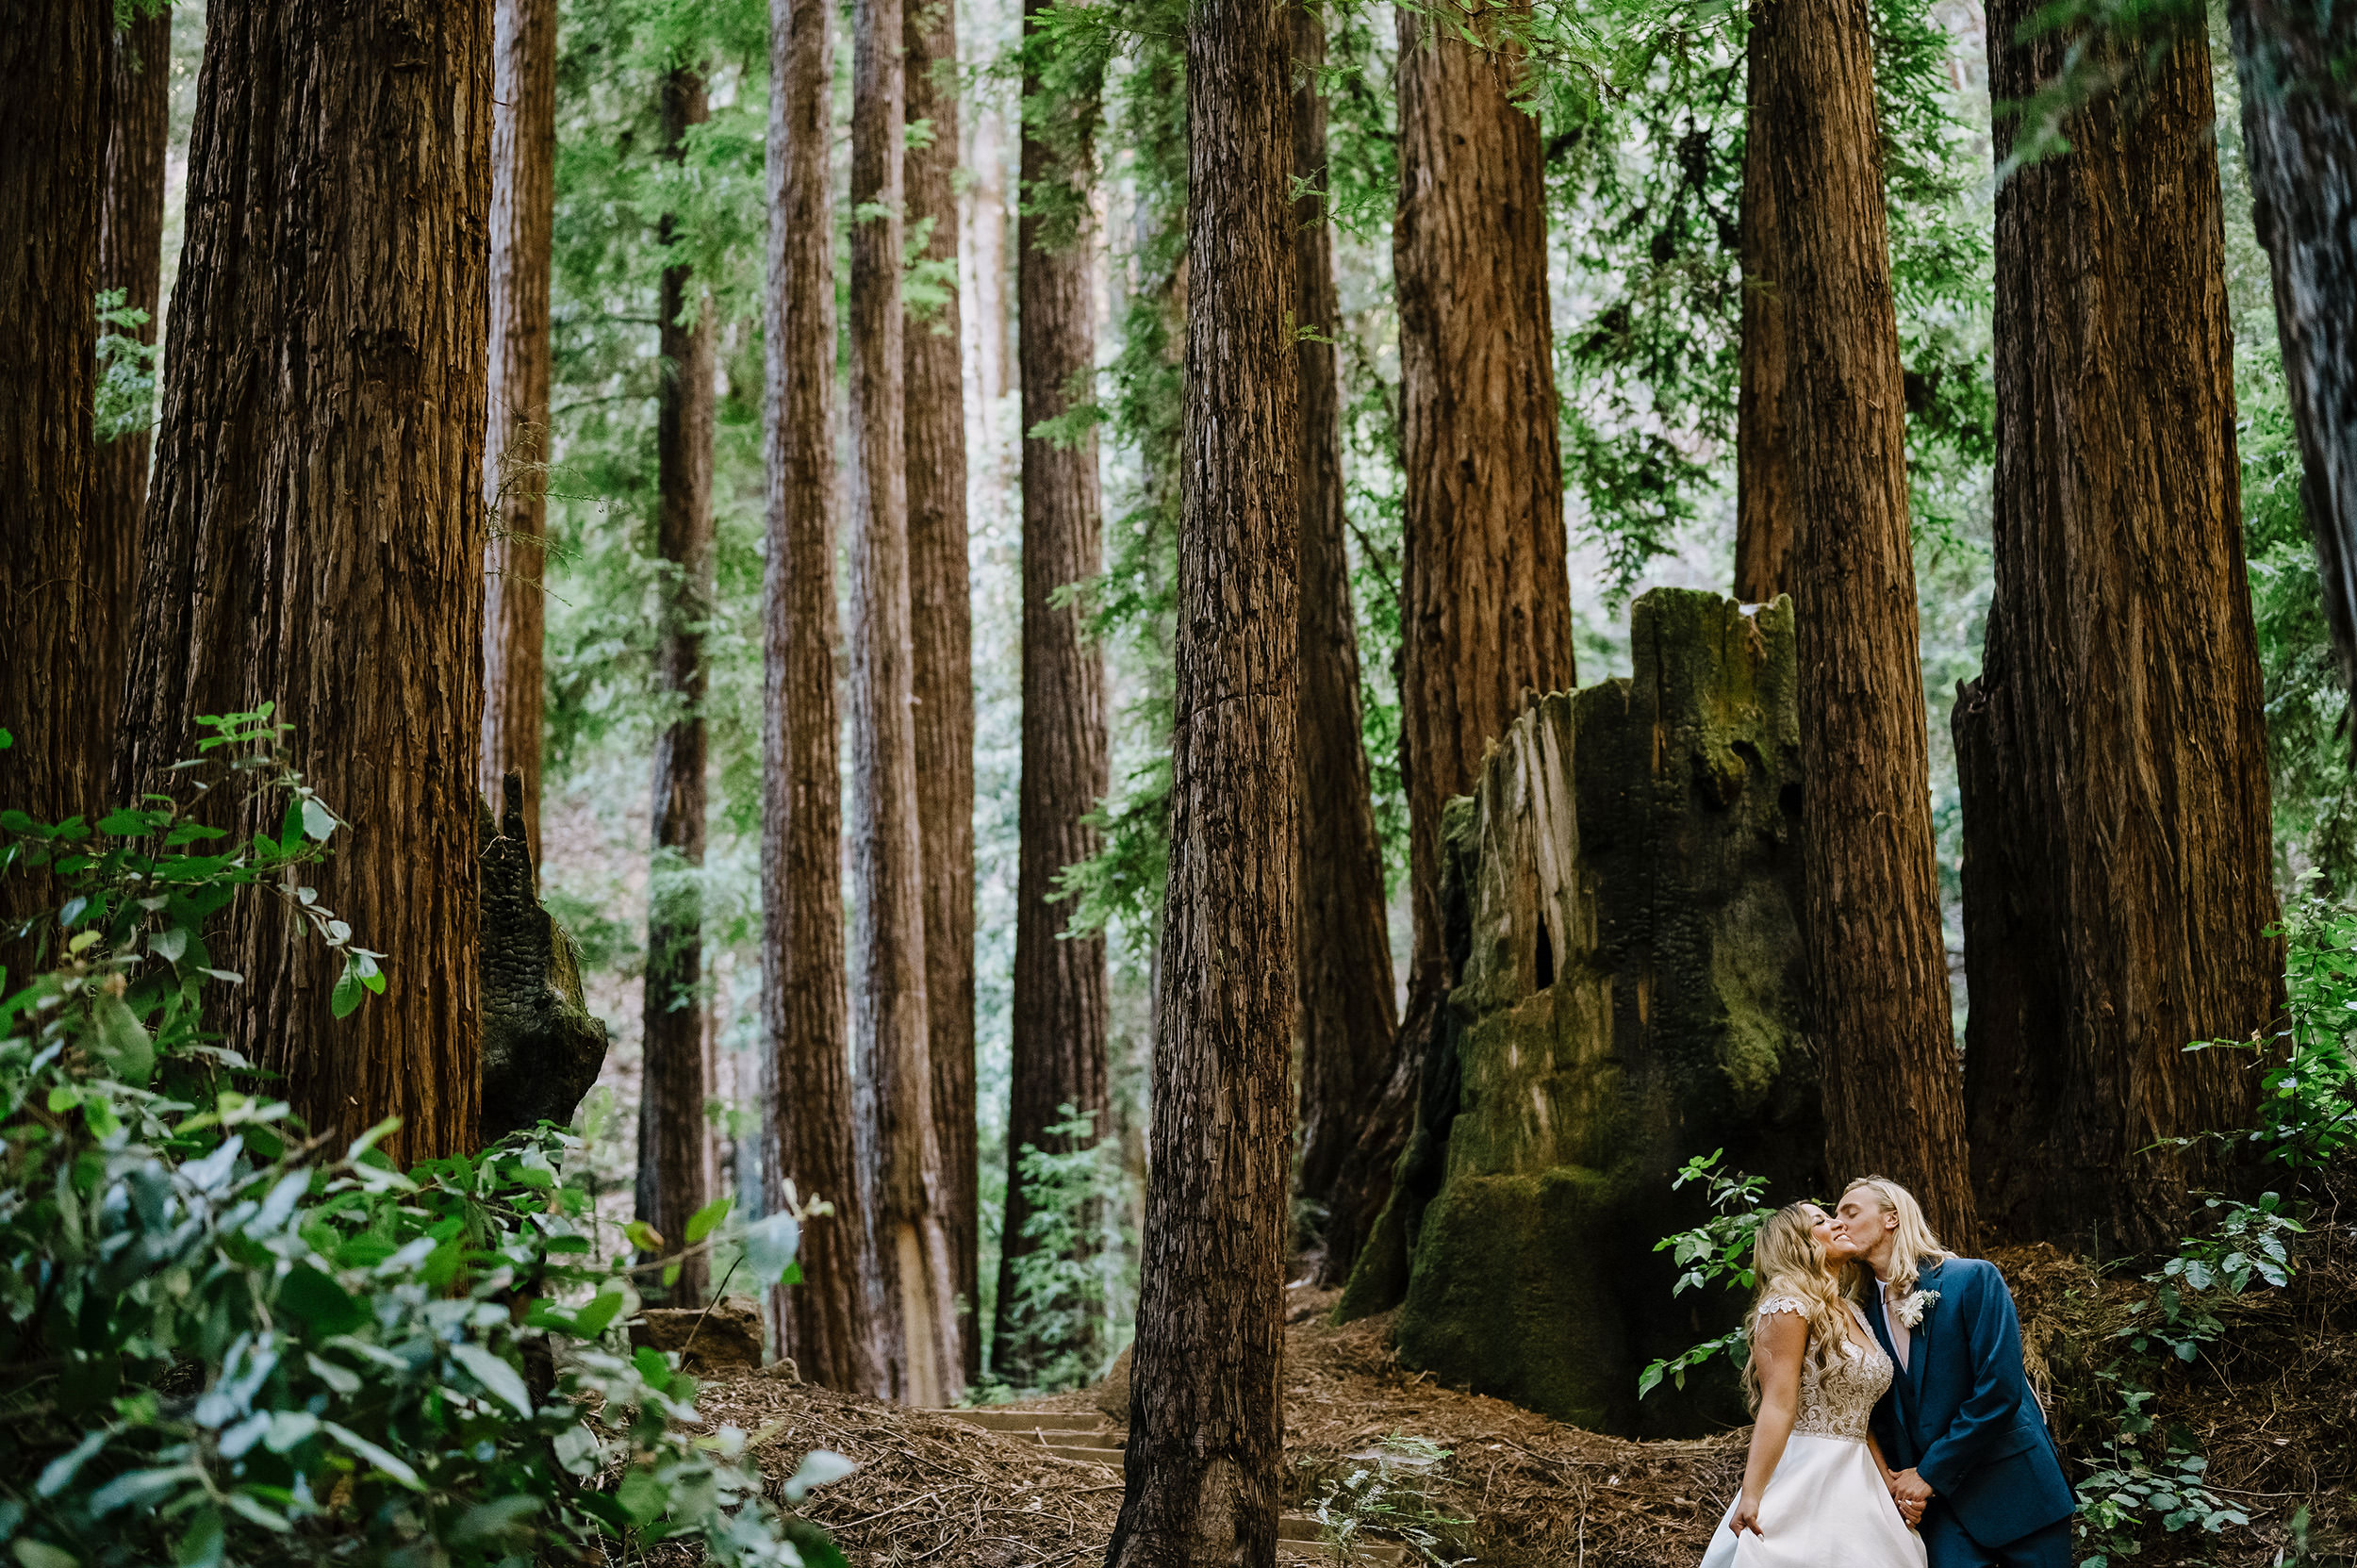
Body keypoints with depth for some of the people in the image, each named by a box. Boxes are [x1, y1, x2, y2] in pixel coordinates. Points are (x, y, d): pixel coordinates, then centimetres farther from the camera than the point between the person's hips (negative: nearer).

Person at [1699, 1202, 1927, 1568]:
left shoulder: (1853, 1314, 16)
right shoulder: (1788, 1307, -9)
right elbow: (1778, 1407, -18)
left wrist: (1890, 1484, 10)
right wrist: (1750, 1496, -26)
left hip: (1854, 1482, 8)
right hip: (1804, 1479, -8)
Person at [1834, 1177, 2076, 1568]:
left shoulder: (1973, 1279, -10)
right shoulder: (1867, 1311, 6)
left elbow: (1999, 1391, -17)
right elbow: (1883, 1414, 11)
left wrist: (1931, 1473, -15)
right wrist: (1901, 1479, -7)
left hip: (2015, 1488, -4)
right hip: (1943, 1500, 4)